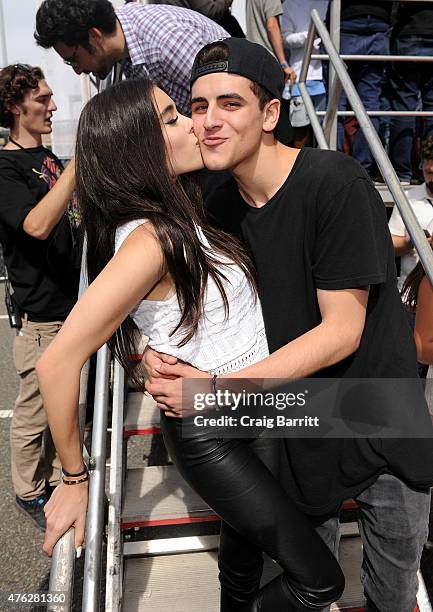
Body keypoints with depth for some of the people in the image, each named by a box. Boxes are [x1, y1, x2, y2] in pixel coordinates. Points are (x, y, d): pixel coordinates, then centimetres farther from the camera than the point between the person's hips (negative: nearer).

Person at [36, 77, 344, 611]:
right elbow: (58, 362, -29)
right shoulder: (148, 240, -29)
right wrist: (75, 480, -19)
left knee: (247, 534, 31)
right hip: (208, 436, -8)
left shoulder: (181, 212, -1)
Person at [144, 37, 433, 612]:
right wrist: (160, 353, -14)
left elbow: (341, 331, -23)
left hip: (385, 435, -3)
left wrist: (218, 388, -24)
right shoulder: (221, 206, -4)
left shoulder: (335, 182, -22)